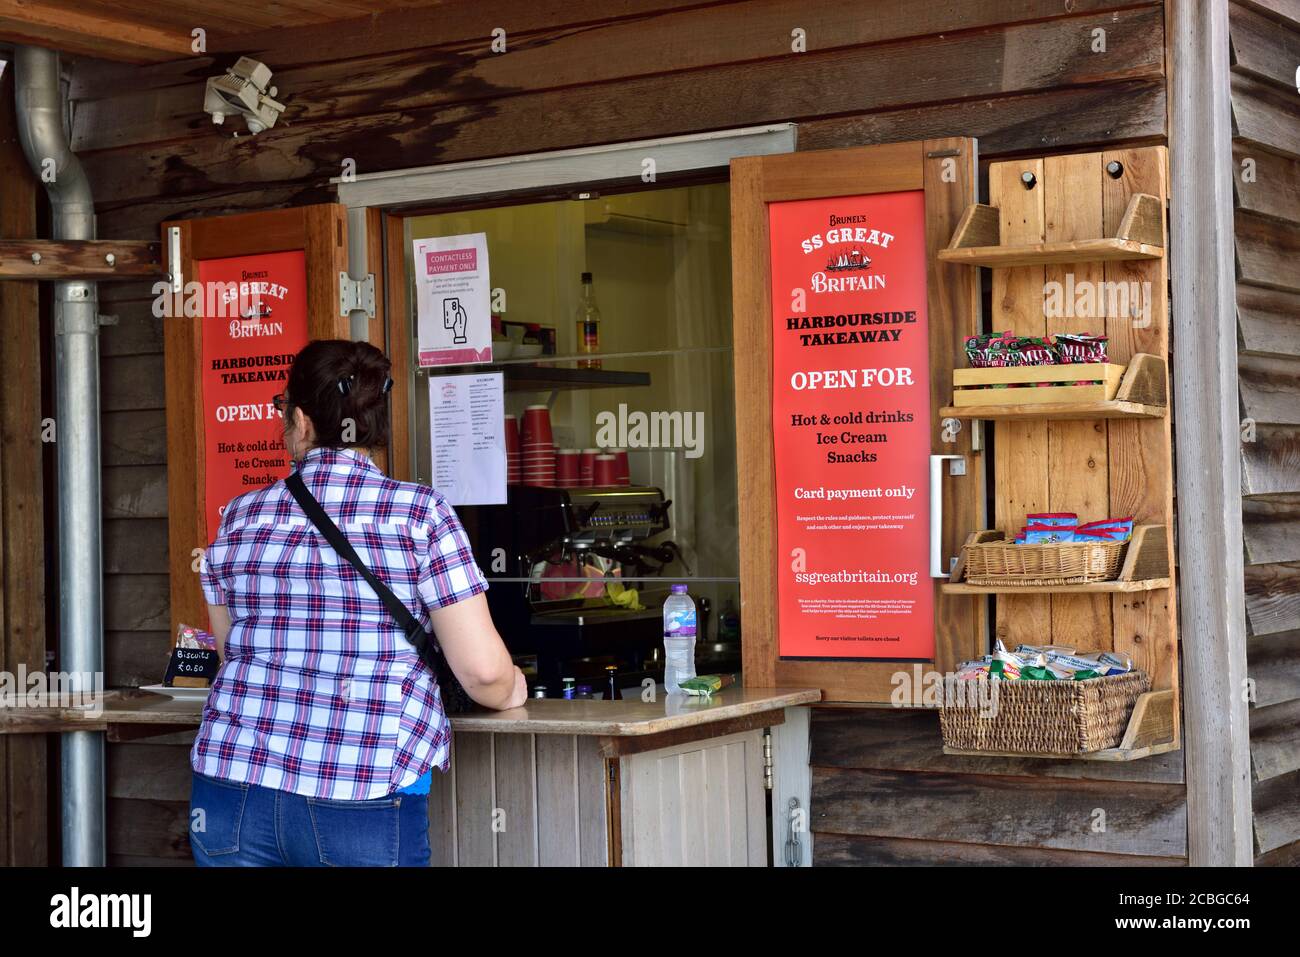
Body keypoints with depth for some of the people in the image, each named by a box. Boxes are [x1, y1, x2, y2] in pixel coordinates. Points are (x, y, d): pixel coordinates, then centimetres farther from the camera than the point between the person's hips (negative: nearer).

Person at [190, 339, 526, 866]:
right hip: (365, 803, -3)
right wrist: (510, 690, 15)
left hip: (232, 790, 3)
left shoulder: (240, 517, 6)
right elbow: (482, 670, -7)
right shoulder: (420, 512, -4)